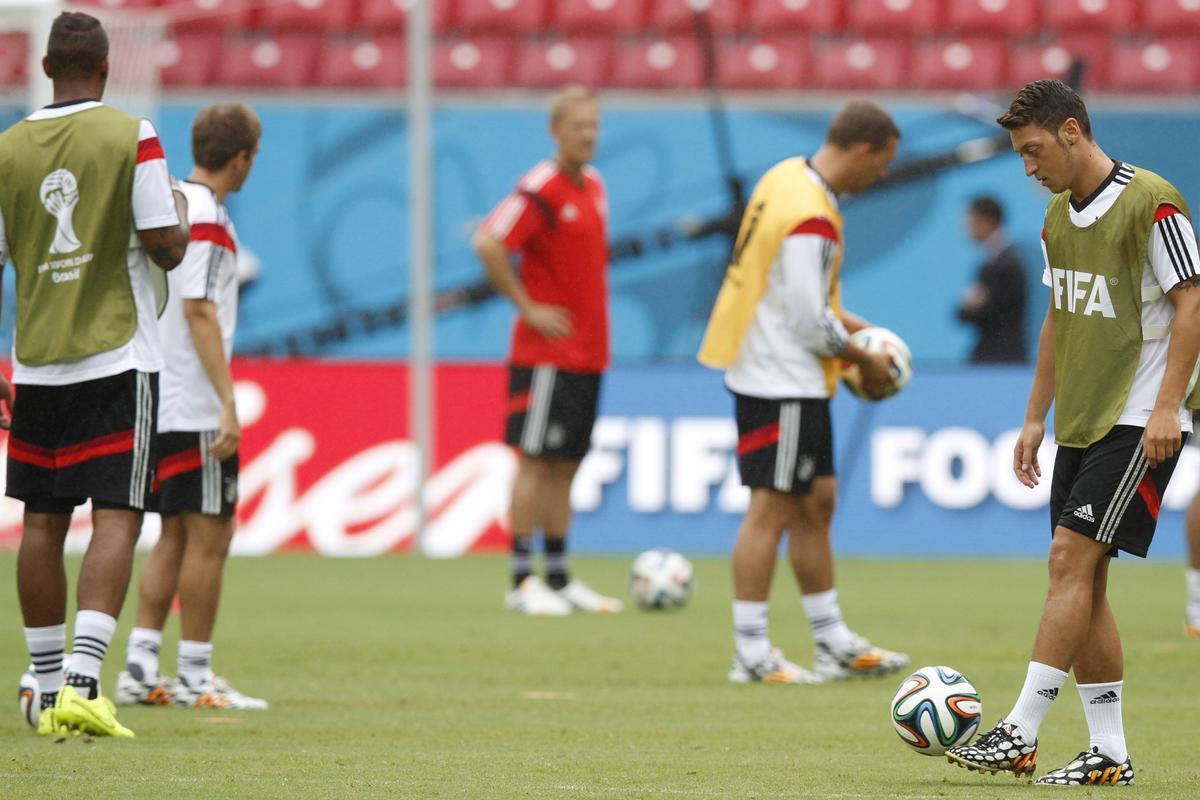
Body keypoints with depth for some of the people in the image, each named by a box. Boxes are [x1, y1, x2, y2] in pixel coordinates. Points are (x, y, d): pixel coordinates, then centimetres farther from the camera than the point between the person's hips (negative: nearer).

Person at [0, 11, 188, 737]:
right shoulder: (132, 137, -7)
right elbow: (167, 248, -7)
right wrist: (181, 210, 16)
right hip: (118, 358, -4)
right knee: (117, 519, -6)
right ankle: (81, 683, -20)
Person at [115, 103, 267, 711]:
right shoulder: (206, 217, -14)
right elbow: (199, 312, -20)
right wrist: (228, 403, -21)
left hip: (157, 403, 9)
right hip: (195, 407, -9)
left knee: (175, 536, 12)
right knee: (208, 537, -2)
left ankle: (139, 668, 8)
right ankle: (195, 677, 1)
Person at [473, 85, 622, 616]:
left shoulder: (593, 185, 13)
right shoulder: (541, 189, -13)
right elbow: (488, 244, -23)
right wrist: (528, 307, -18)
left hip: (588, 352, 8)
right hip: (547, 353, -8)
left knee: (565, 466, 11)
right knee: (536, 462, -5)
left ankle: (559, 578, 15)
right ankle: (522, 581, -3)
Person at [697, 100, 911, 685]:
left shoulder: (788, 177, 7)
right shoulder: (811, 219, -23)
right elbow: (812, 326, -21)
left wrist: (842, 321, 14)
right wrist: (865, 360, -7)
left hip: (777, 374, 10)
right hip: (784, 383, -10)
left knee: (817, 502, 14)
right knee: (772, 509, -5)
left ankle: (834, 643, 21)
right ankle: (751, 653, -1)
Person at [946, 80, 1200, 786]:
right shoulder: (1058, 216, 12)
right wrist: (1036, 417, 18)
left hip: (1139, 422, -9)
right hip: (1081, 423, 9)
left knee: (1072, 557, -14)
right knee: (1080, 576, 5)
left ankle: (1021, 733, -15)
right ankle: (1110, 754, 9)